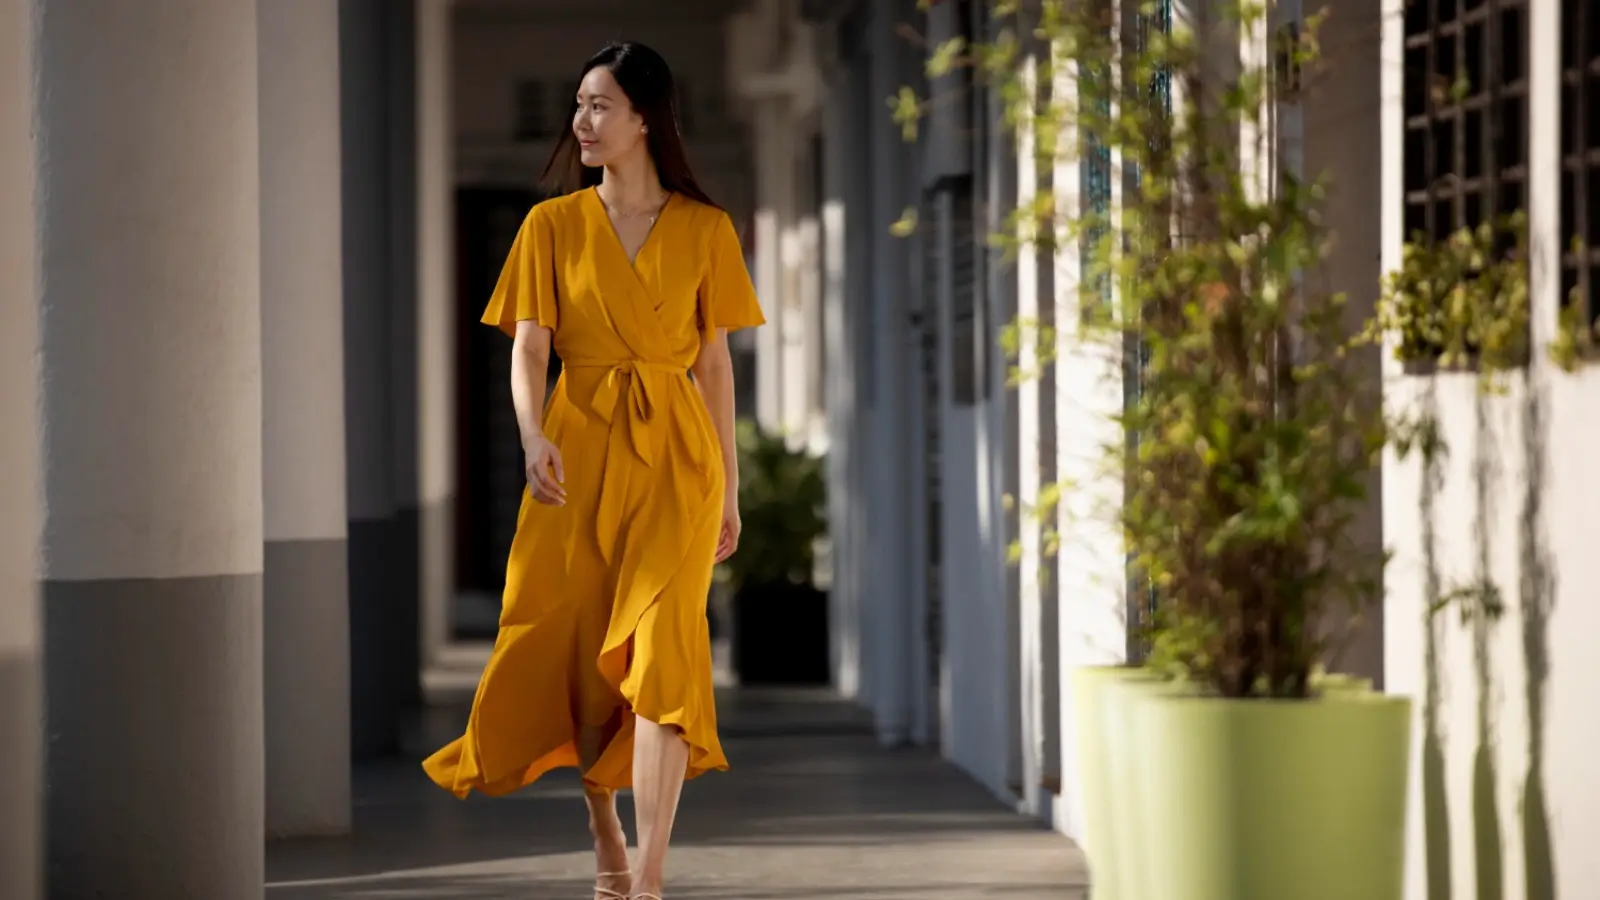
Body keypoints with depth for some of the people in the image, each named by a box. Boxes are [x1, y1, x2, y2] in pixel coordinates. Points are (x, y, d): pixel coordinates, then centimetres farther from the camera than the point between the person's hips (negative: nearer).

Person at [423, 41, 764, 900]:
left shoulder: (704, 230, 4)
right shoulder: (552, 225, 4)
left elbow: (715, 361, 8)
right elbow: (529, 348, -4)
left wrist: (729, 486, 9)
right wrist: (534, 436, -23)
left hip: (673, 452, -1)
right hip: (578, 450, 2)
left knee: (660, 646, -14)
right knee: (573, 648, 6)